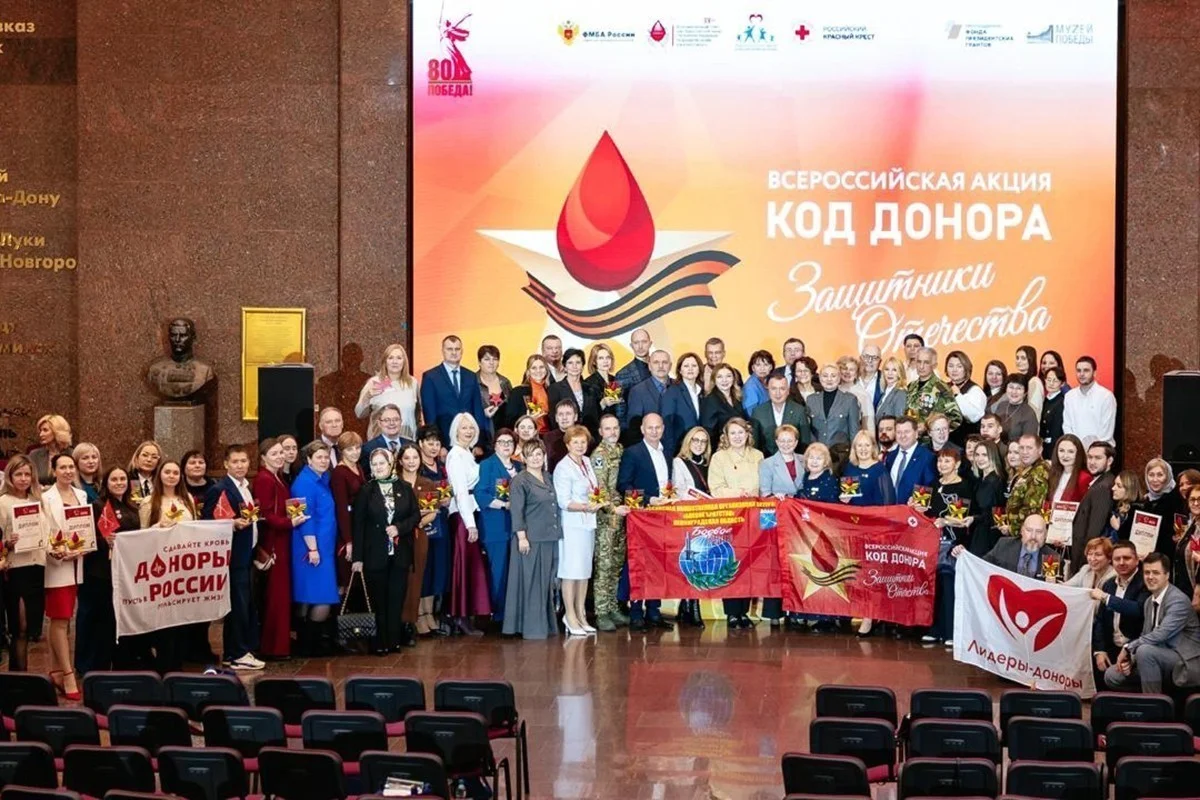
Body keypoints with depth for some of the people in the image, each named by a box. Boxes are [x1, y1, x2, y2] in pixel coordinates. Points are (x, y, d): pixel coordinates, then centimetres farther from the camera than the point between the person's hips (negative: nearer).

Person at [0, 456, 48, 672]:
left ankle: (23, 671, 17)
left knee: (33, 625, 8)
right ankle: (17, 673, 2)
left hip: (38, 566, 6)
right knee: (20, 627, -5)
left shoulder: (38, 500, 13)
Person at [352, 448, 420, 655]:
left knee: (397, 598, 4)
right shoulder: (366, 490, -2)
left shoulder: (404, 488, 5)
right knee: (378, 599, 3)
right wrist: (358, 557, -7)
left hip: (400, 554, 2)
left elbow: (416, 515, 7)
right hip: (375, 554, -2)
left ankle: (393, 640, 11)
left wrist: (400, 527, -12)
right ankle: (379, 643, 8)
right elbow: (358, 524, -3)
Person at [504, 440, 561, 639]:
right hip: (531, 539, -7)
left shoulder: (547, 479, 15)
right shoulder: (520, 481, -6)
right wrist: (522, 537, -17)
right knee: (531, 583, -3)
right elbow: (517, 512, -11)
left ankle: (546, 624, 17)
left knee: (547, 583, 10)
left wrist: (557, 532, 18)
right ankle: (532, 627, 1)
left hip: (550, 538, 7)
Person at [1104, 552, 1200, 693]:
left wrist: (1128, 648, -18)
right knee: (1111, 675, -3)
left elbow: (1160, 635, -27)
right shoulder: (1149, 602, 11)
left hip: (1186, 663, -8)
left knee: (1145, 651, -33)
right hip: (1162, 658, 8)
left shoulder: (1178, 600, -17)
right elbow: (1146, 636, 13)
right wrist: (1131, 658, -7)